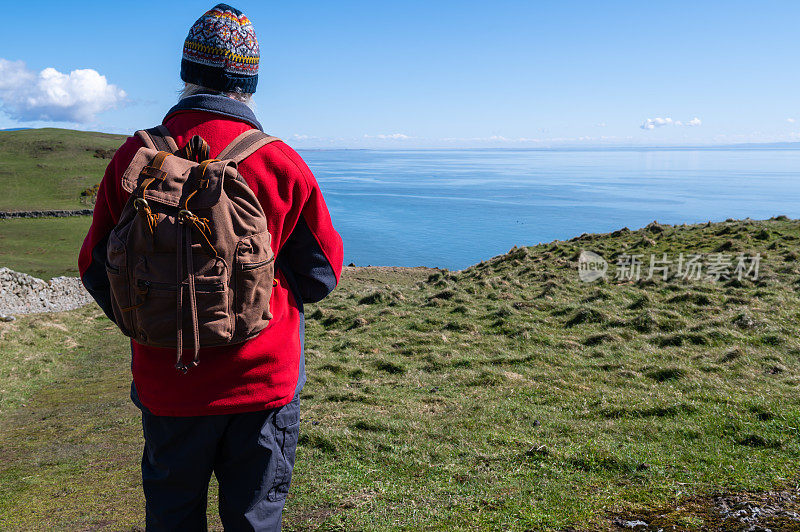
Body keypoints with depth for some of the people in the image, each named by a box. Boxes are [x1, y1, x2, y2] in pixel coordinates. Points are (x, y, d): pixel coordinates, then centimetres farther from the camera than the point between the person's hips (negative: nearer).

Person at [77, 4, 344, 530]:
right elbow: (322, 273, -1)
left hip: (166, 383, 2)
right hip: (263, 381, -1)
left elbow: (96, 269, 4)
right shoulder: (281, 162, -12)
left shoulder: (136, 156, -6)